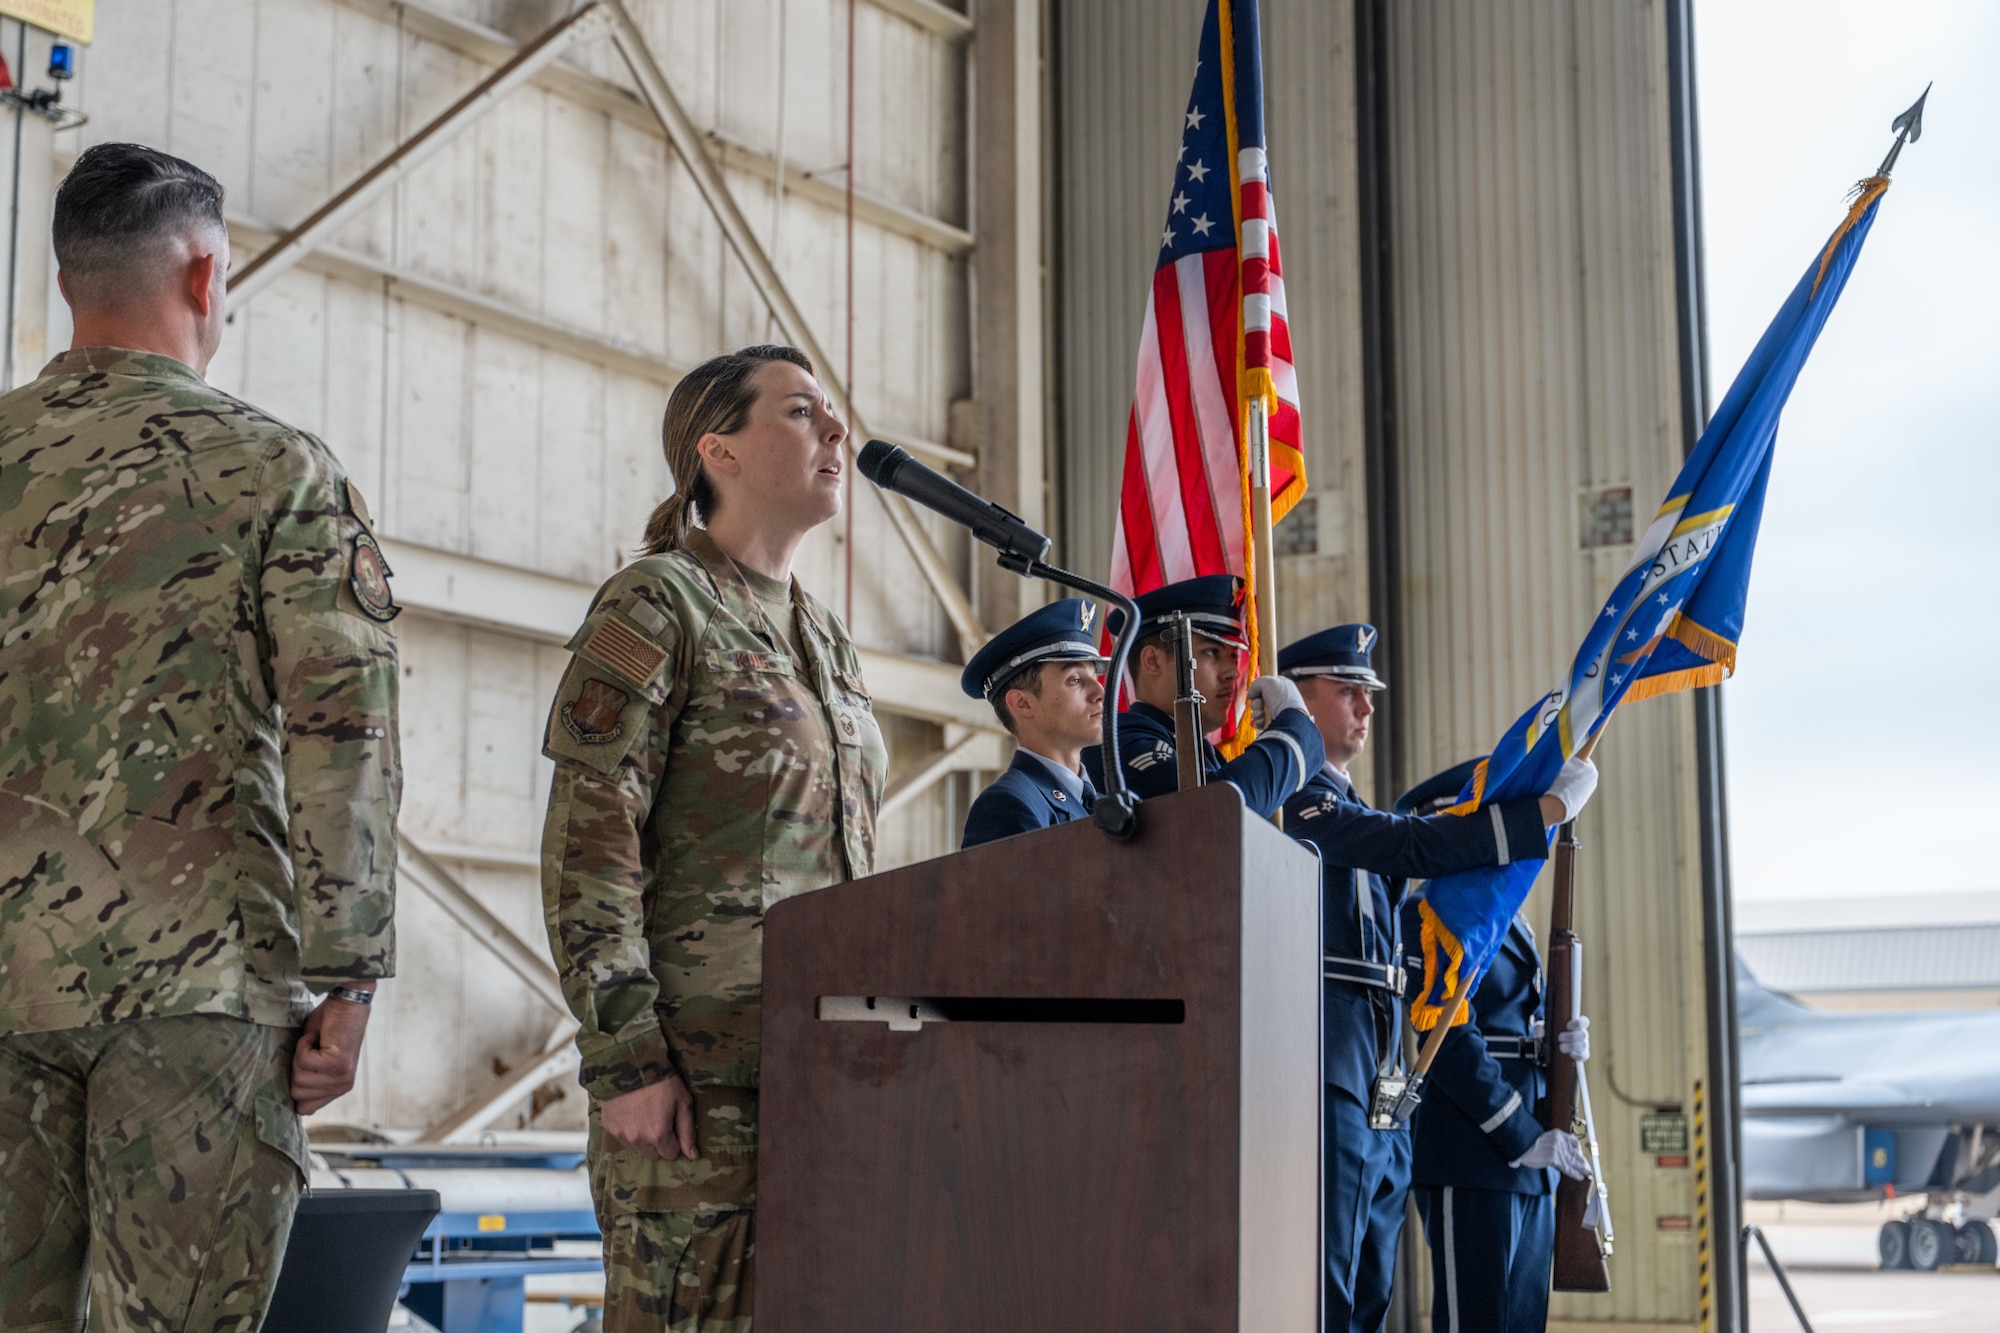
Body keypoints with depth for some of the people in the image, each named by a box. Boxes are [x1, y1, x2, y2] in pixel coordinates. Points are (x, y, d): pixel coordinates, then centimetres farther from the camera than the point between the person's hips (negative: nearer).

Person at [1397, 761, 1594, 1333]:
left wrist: (1564, 1042, 0)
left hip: (1528, 1167, 9)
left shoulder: (1507, 917, 19)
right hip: (1471, 1164, -9)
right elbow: (1451, 1041, -16)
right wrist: (1525, 1139, -17)